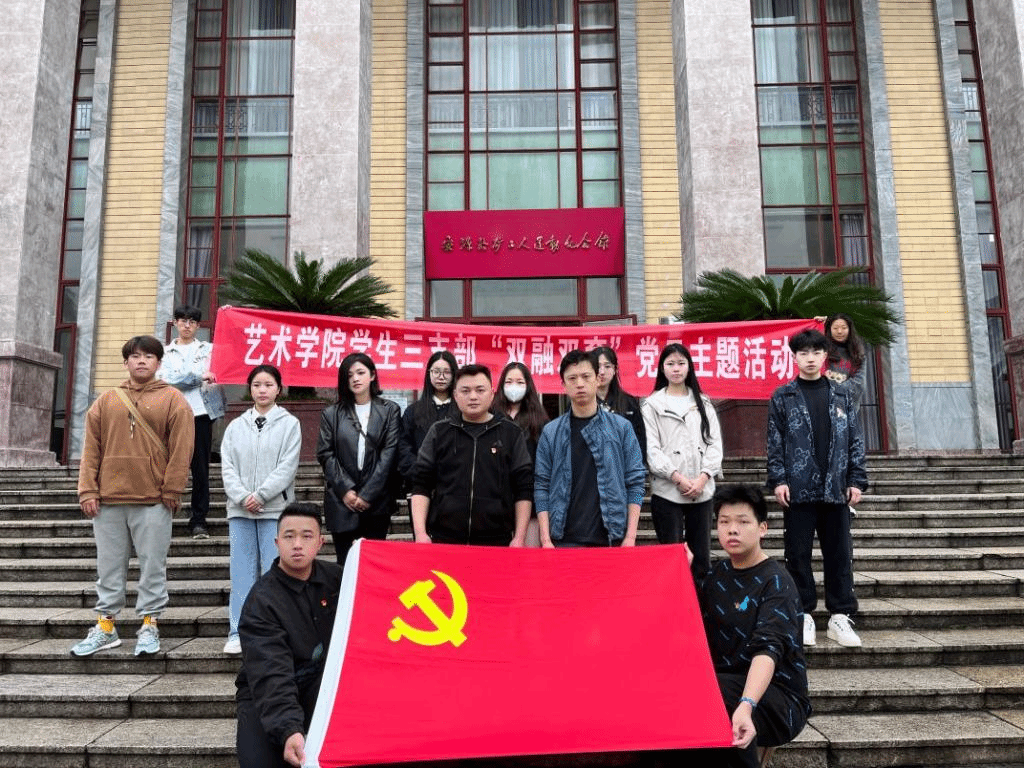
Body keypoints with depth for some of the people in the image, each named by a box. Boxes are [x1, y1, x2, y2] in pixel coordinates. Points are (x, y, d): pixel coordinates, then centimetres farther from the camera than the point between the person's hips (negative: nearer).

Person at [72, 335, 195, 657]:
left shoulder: (172, 399, 2)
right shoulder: (106, 401, 12)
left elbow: (180, 447, -4)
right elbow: (91, 448, 8)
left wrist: (172, 490, -8)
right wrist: (88, 491, 0)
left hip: (153, 501, -3)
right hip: (108, 500, 3)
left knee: (152, 566, 2)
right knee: (109, 566, 11)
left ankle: (149, 625, 11)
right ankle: (105, 626, 20)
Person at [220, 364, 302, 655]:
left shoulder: (289, 424, 4)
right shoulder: (235, 427, 13)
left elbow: (287, 466, -4)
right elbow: (227, 467, 6)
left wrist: (261, 495, -12)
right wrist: (243, 497, -9)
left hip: (275, 510, -3)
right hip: (240, 510, 3)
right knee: (242, 572, 4)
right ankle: (238, 633, 9)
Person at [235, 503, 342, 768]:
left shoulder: (334, 577, -3)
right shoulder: (261, 602, -19)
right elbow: (270, 676, -30)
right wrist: (289, 730, -45)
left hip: (322, 682, 4)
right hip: (265, 694, -3)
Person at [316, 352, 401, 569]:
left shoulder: (390, 411, 7)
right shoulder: (331, 414, 11)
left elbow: (389, 453, -1)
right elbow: (325, 454, 4)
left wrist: (368, 494, -8)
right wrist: (345, 490, -8)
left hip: (376, 502, -1)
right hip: (341, 502, 1)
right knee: (345, 564, 1)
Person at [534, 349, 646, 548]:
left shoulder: (621, 427, 3)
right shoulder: (551, 432, 4)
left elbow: (635, 483, 3)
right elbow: (541, 486, 3)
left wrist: (630, 536, -4)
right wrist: (545, 539, -4)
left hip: (611, 538, 0)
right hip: (565, 540, 0)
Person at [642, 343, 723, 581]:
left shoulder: (703, 403, 15)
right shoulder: (653, 405, 5)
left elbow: (714, 442, 8)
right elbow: (651, 448, -3)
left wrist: (703, 477, -7)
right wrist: (678, 478, -13)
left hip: (702, 490, 3)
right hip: (667, 491, -3)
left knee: (701, 557, 6)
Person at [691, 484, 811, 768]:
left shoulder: (776, 583, -14)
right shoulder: (717, 574, 8)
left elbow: (768, 649, -30)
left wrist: (746, 705, -46)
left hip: (779, 697, -6)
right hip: (725, 686, 6)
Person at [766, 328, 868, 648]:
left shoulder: (841, 396, 10)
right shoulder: (783, 397, 3)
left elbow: (855, 440, 9)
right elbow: (775, 442, 0)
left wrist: (857, 480, 1)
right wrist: (778, 480, -9)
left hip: (835, 488, 2)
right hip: (798, 489, -2)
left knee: (839, 554, 7)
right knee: (798, 554, 3)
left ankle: (840, 616, 17)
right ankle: (803, 615, 15)